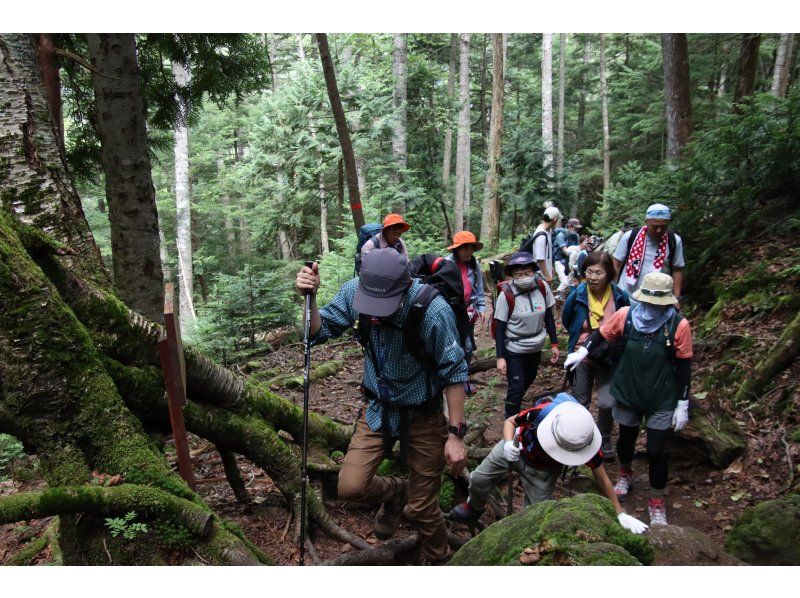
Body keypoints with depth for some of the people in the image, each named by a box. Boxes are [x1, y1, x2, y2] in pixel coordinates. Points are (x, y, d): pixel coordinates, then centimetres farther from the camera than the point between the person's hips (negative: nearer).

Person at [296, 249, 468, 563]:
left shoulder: (433, 309, -30)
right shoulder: (354, 291, -18)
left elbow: (454, 372, -18)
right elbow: (319, 332, -5)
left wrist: (456, 434, -17)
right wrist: (310, 297, -23)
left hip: (422, 416, -3)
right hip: (378, 410, 4)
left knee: (423, 508, 8)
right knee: (350, 487, -8)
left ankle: (438, 559, 41)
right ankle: (395, 492, 27)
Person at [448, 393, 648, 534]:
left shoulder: (585, 442, -36)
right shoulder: (542, 412, -40)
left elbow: (602, 478, -21)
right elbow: (510, 421, -21)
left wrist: (620, 513, -17)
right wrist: (508, 444, -41)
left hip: (542, 471, 0)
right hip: (517, 448, 0)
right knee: (479, 479, 4)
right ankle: (474, 508, 37)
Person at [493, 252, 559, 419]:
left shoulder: (542, 287, -11)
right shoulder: (506, 295, -21)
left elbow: (549, 317, 1)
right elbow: (500, 328, -15)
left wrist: (554, 344, 4)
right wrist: (500, 357, -16)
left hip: (536, 348, 5)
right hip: (514, 350, -5)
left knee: (529, 379, 23)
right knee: (517, 387, 0)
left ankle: (513, 399, 52)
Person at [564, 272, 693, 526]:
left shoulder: (679, 325, -18)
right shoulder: (626, 315, -16)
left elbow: (684, 366, -10)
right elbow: (602, 333, 3)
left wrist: (682, 405, -6)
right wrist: (582, 352, -12)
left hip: (662, 400, -2)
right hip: (627, 393, 2)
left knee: (655, 450, 1)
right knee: (626, 439, 22)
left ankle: (657, 504, 25)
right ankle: (625, 476, 54)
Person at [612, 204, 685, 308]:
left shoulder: (674, 241, -5)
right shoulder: (630, 237, -9)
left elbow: (677, 270, 4)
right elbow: (616, 264, -1)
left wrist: (676, 298, 1)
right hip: (626, 301, -1)